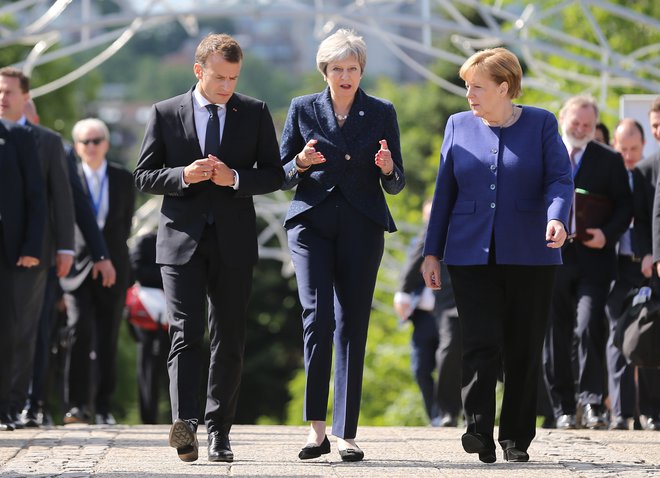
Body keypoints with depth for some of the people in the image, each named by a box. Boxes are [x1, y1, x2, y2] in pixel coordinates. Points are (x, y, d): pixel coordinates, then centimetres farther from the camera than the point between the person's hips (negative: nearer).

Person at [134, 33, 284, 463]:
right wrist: (183, 175, -14)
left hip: (234, 241, 2)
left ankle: (220, 432, 11)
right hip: (182, 240, -2)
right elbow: (144, 176, 5)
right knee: (186, 332, -15)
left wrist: (233, 178, -13)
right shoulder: (166, 113, 5)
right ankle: (185, 422, -27)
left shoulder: (255, 113, 7)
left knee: (230, 340, 4)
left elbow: (275, 174, 5)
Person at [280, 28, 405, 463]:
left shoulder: (382, 114, 8)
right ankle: (317, 427, -11)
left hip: (362, 227, 1)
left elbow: (396, 185, 8)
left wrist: (387, 168, -15)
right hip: (312, 222, -1)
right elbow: (282, 176, 10)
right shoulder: (303, 110, 8)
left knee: (353, 325, -1)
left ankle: (346, 433, 3)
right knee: (318, 316, -15)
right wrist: (300, 164, -12)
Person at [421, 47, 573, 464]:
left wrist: (556, 217, -26)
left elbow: (560, 179, -5)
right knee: (481, 343, -12)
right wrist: (433, 252, 10)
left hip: (529, 256, -1)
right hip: (472, 255, 1)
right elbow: (445, 191, 13)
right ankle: (479, 432, -11)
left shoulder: (541, 124, 4)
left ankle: (516, 438, 11)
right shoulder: (459, 126, 11)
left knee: (524, 349, 2)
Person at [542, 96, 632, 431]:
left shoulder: (609, 160, 8)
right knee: (555, 337, 3)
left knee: (590, 326, -17)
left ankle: (593, 402, -10)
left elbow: (625, 206, 6)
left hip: (592, 261, -2)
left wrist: (607, 234, -10)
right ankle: (564, 409, 11)